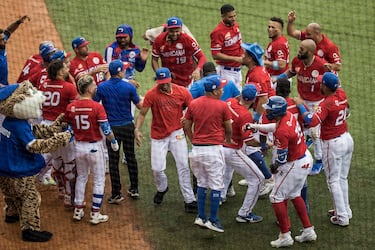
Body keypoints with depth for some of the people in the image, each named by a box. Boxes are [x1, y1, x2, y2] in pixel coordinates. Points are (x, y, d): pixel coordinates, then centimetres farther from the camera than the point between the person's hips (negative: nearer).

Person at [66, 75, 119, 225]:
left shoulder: (70, 107, -5)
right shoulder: (97, 107, -19)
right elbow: (106, 130, -16)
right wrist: (114, 142, 1)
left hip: (78, 146, 5)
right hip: (94, 147, -5)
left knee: (81, 177, 22)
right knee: (99, 180, 9)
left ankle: (78, 210, 26)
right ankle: (95, 214, 11)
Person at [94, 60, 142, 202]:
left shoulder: (101, 87, -8)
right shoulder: (129, 87, -10)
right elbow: (140, 106, -1)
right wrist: (145, 99, 20)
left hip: (111, 127, 0)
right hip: (128, 126, 1)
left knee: (113, 161, 4)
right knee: (131, 157, 16)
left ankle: (116, 194, 5)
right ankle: (134, 189, 25)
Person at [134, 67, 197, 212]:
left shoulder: (182, 92, -7)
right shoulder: (151, 94, -11)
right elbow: (142, 114, -8)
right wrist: (137, 129, -21)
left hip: (177, 133, 1)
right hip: (158, 136, -1)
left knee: (183, 166, -1)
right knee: (157, 168, 1)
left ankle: (189, 200, 5)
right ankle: (162, 189, 34)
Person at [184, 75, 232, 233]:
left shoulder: (193, 104, 4)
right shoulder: (222, 106, -8)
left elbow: (187, 127, 9)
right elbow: (229, 129, 2)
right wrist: (228, 140, 23)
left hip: (197, 149, 5)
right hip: (214, 148, -5)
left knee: (202, 184, 17)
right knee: (216, 186, 3)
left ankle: (201, 217, 17)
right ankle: (213, 220, 4)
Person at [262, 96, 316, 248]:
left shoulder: (281, 131, -30)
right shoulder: (288, 115, -3)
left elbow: (282, 157, -21)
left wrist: (275, 167, -1)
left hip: (295, 164, -10)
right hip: (306, 157, 10)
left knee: (276, 197, 1)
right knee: (294, 195, 24)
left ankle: (285, 236, 5)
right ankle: (308, 231, 27)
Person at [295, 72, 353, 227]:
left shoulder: (326, 104, -26)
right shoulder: (342, 94, -3)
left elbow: (312, 121, -37)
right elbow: (337, 87, 23)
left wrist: (300, 105, -27)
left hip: (333, 145, -8)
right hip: (347, 139, 8)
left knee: (333, 181, 5)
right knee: (342, 178, 21)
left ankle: (342, 217, 8)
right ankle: (345, 210, 33)